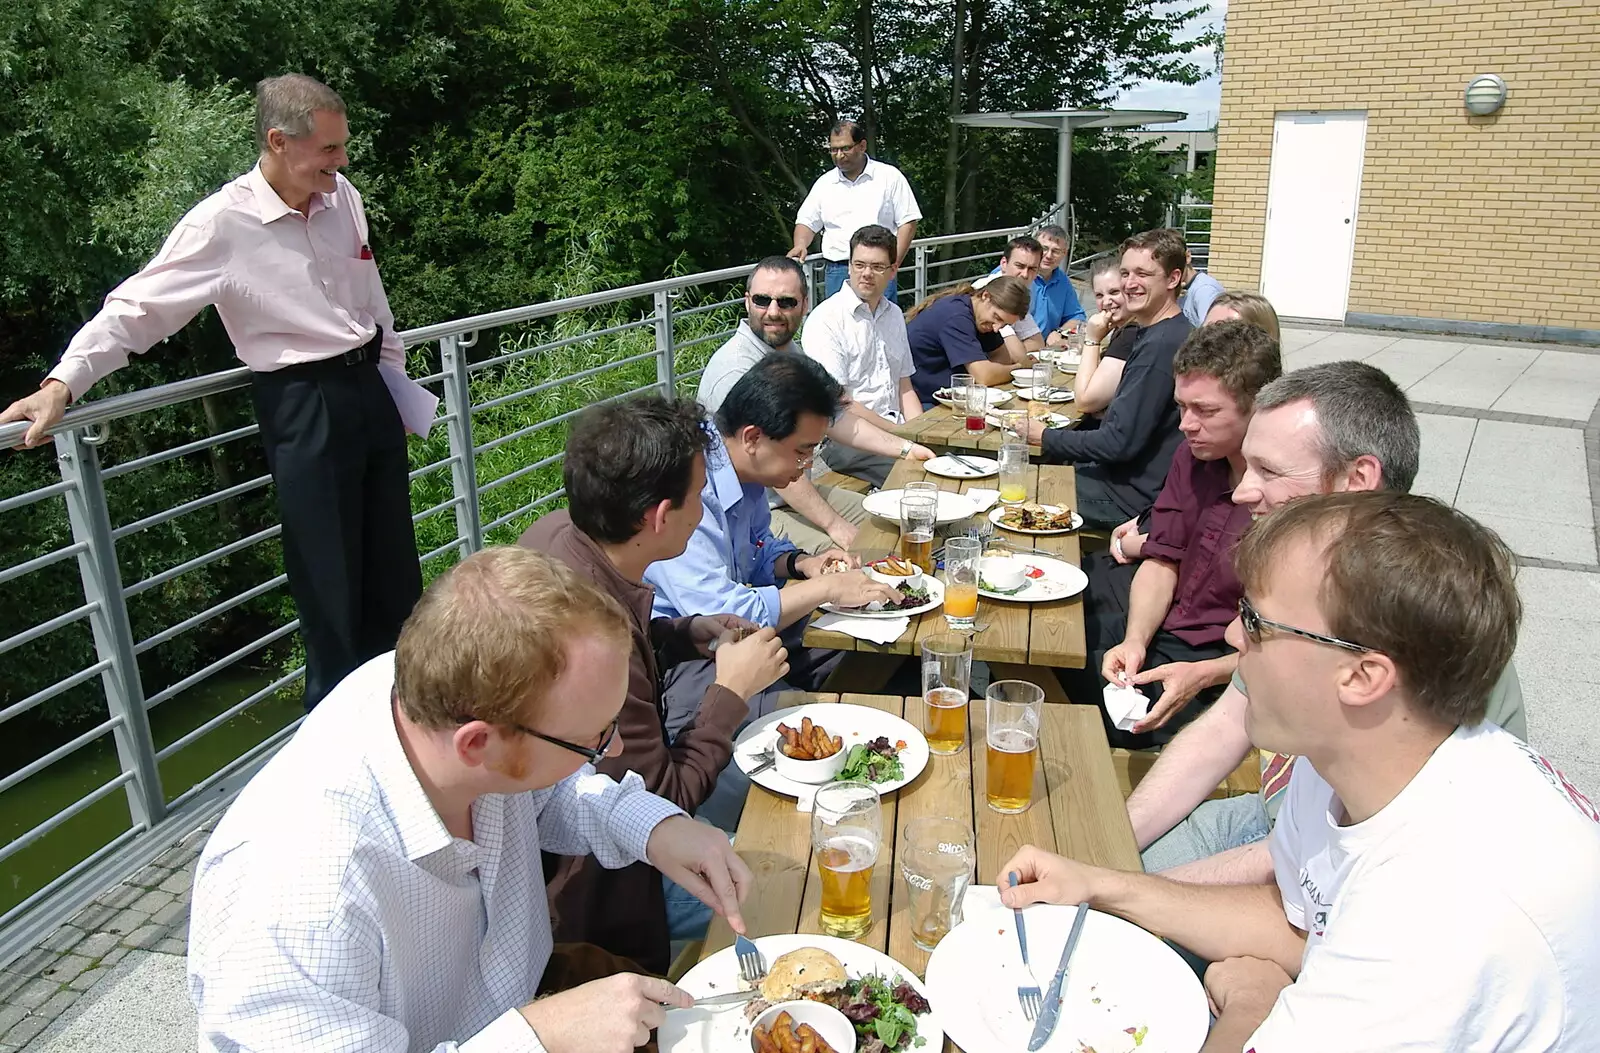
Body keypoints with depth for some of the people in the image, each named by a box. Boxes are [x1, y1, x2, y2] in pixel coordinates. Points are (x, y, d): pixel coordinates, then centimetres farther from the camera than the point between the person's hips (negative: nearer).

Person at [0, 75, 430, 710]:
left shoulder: (342, 197, 4)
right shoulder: (223, 224, -13)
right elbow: (137, 308, -12)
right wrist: (61, 385, -21)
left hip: (371, 389, 6)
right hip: (302, 408, -6)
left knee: (396, 568, 15)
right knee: (331, 584, 0)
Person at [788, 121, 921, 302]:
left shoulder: (889, 176, 3)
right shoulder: (825, 183, 12)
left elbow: (908, 222, 1)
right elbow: (807, 222, 17)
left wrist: (894, 263, -10)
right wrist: (801, 245, -6)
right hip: (836, 271, 3)